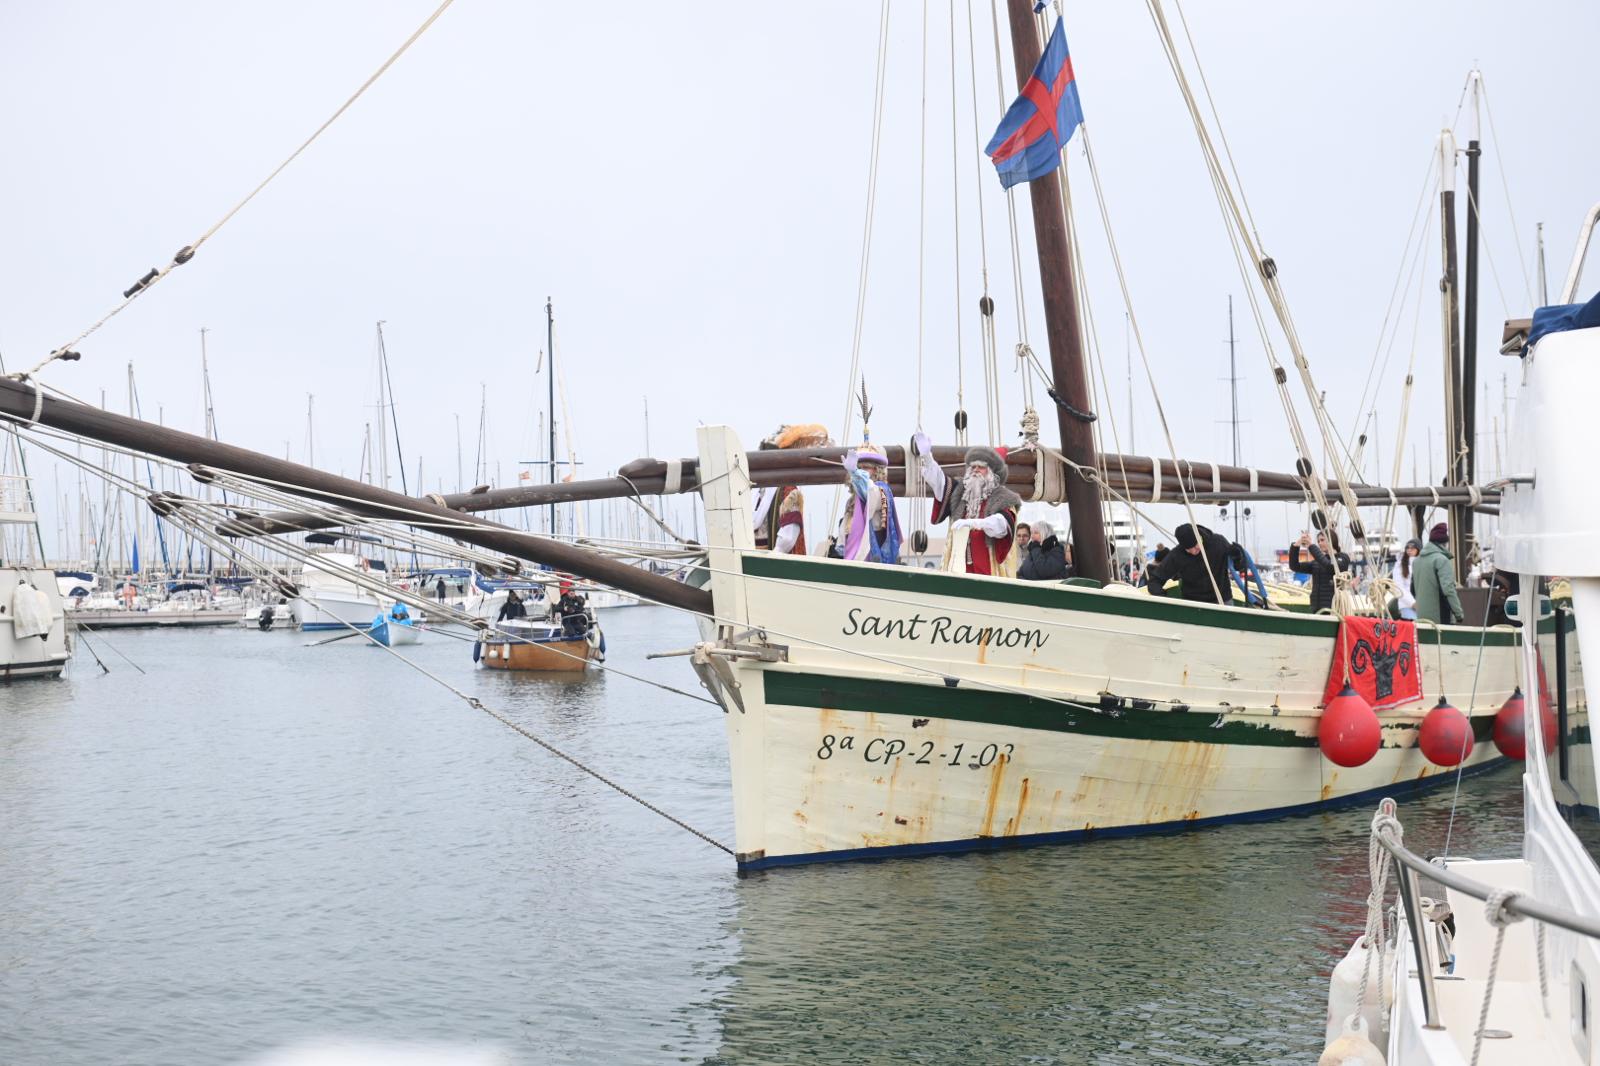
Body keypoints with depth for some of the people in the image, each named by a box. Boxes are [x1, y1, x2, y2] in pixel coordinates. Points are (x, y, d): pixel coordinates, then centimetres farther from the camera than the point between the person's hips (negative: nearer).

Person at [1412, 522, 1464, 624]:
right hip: (1440, 617, -8)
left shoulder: (1417, 560, 12)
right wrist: (1459, 613, -17)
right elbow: (1448, 589, -21)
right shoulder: (1442, 560, -13)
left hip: (1421, 616, 8)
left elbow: (1413, 589, 21)